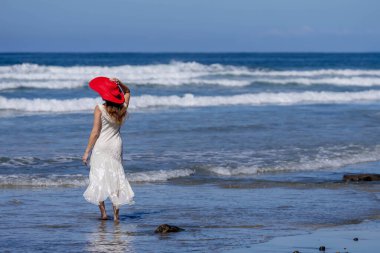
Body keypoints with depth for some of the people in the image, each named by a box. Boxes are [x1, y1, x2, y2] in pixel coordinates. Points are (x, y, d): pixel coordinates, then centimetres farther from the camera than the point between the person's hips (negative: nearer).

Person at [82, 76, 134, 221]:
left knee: (99, 177, 2)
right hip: (116, 145, 4)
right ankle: (116, 213, 7)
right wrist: (119, 84, 4)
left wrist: (87, 152, -7)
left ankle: (103, 212, -5)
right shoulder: (122, 109, 2)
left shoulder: (100, 109, -10)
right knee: (116, 177, 9)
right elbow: (127, 92, 23)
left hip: (101, 146, -4)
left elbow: (95, 132, -12)